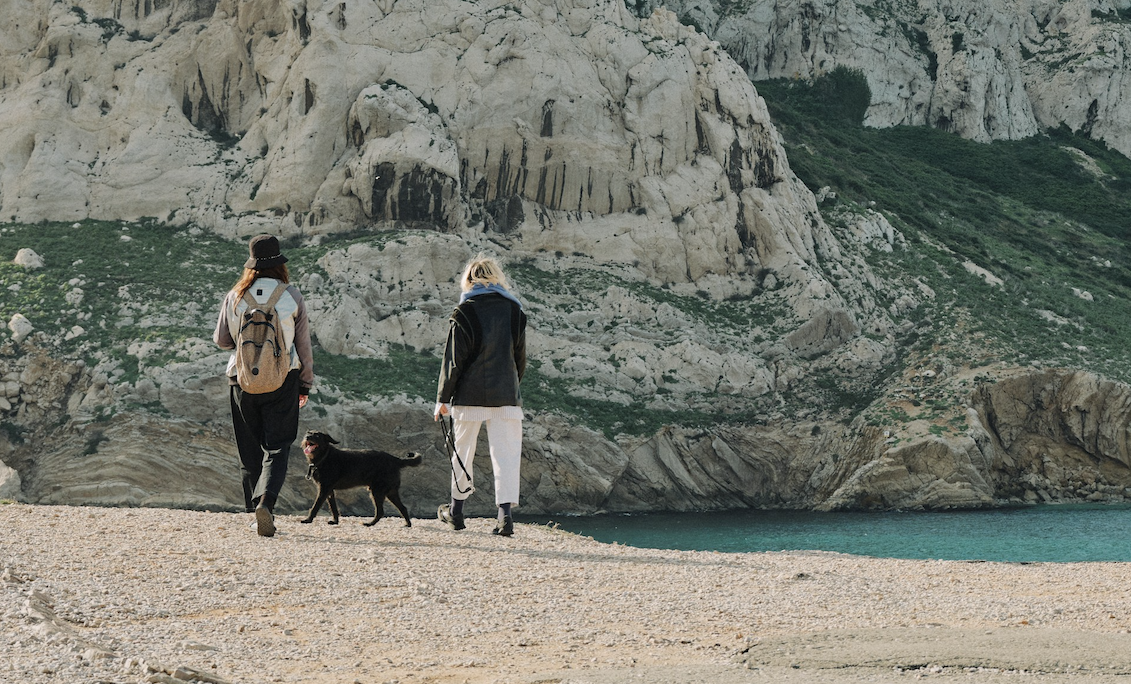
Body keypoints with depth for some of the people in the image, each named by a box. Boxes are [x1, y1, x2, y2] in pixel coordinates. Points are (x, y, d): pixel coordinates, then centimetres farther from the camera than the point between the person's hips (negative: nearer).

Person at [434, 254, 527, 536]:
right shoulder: (514, 309, 6)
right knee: (506, 452, 0)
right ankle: (505, 512, -13)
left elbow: (454, 360, -6)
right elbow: (520, 357, 12)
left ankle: (456, 511, 23)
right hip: (506, 395, 2)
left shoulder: (464, 312, -6)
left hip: (470, 395, -2)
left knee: (463, 450, 11)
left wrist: (442, 398, 1)